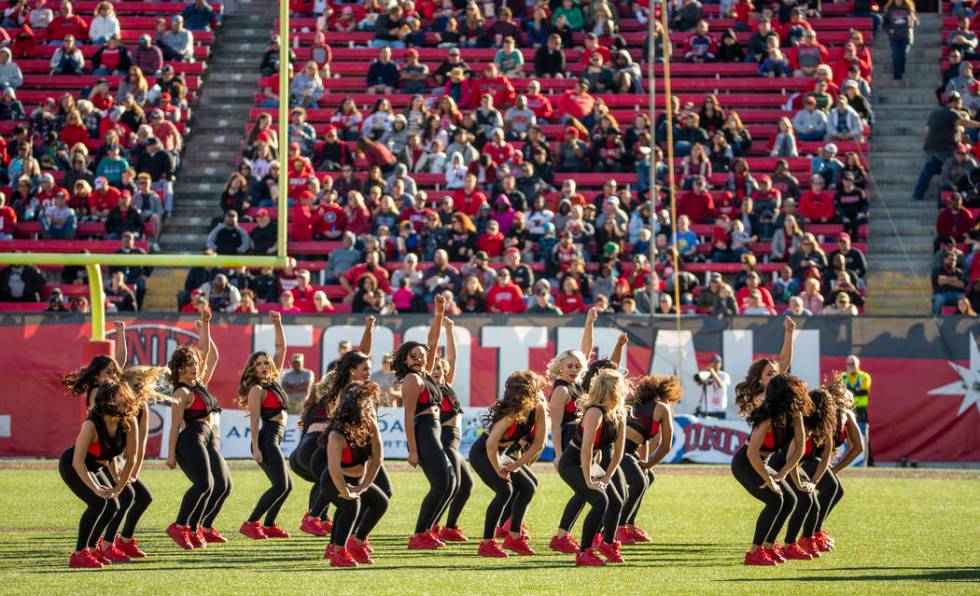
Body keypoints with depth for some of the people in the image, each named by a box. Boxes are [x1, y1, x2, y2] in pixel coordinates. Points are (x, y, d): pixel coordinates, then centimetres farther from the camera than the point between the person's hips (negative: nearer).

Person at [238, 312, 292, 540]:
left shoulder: (273, 380, 13)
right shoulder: (257, 389, -10)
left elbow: (281, 348, 17)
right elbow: (254, 420, -14)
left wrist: (277, 324, 6)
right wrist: (255, 448, -20)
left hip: (275, 439, 9)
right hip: (267, 439, -9)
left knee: (286, 486, 12)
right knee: (280, 485, -15)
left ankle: (269, 525, 17)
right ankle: (250, 524, -17)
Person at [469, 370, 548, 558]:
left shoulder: (538, 408, -11)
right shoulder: (511, 414, -33)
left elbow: (538, 443, -5)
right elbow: (491, 444, -39)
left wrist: (516, 465, -11)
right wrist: (499, 471, -26)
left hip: (499, 455, 9)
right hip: (481, 454, -9)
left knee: (528, 486, 11)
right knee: (505, 490, -24)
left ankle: (514, 537, 22)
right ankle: (486, 544, -20)